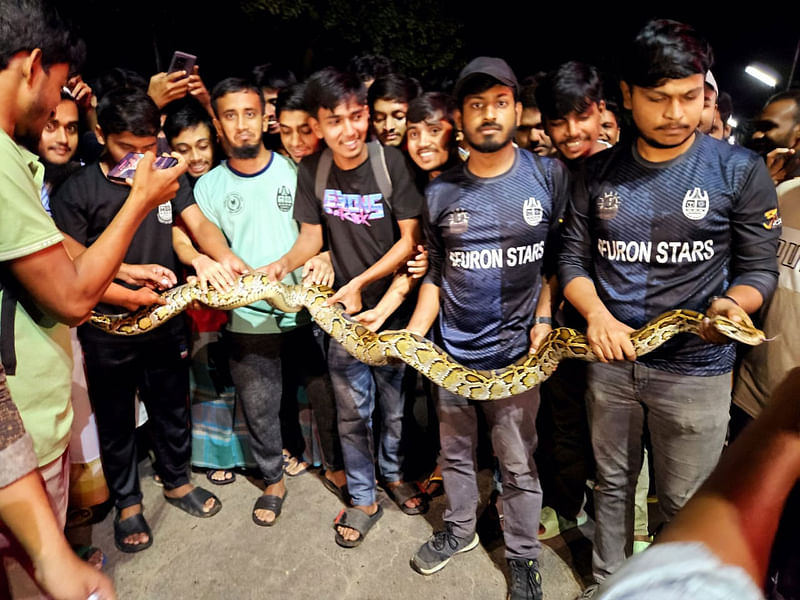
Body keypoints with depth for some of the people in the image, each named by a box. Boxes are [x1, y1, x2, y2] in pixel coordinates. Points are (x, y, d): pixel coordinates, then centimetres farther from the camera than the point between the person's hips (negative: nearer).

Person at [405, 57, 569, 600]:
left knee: (519, 464, 9)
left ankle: (524, 556, 32)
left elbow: (558, 257, 4)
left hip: (517, 350, -2)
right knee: (456, 453, 18)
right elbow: (436, 273, 7)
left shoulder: (548, 175, -4)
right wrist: (411, 335, -2)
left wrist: (544, 316, -6)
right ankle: (460, 530, 43)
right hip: (452, 351, 3)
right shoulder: (440, 192, 0)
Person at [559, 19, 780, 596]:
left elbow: (759, 268, -2)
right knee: (613, 483, 20)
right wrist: (597, 315, -15)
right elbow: (574, 260, 2)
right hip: (611, 357, 3)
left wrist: (733, 304, -23)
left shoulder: (740, 170, -7)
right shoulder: (600, 172, 0)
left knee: (684, 503, 12)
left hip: (695, 368, -2)